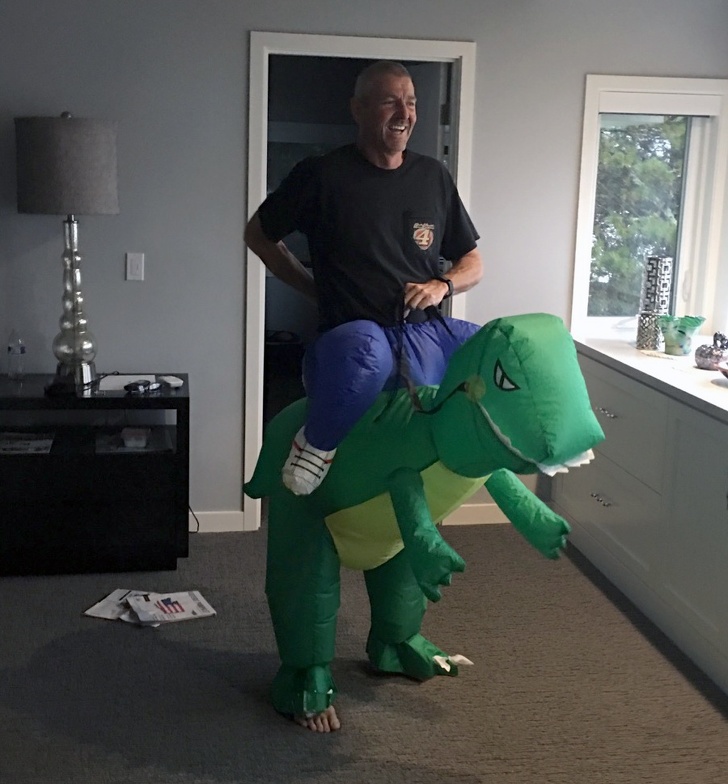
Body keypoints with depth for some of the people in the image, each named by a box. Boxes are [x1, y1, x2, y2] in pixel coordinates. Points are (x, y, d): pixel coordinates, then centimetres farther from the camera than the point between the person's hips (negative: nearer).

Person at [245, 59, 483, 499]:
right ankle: (318, 444, -12)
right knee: (364, 352, -42)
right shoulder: (322, 175, 1)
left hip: (427, 334, 5)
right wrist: (315, 289, 6)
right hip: (356, 334, -5)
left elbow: (473, 263, 18)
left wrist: (444, 286, -4)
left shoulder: (434, 177, 12)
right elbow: (258, 235, 13)